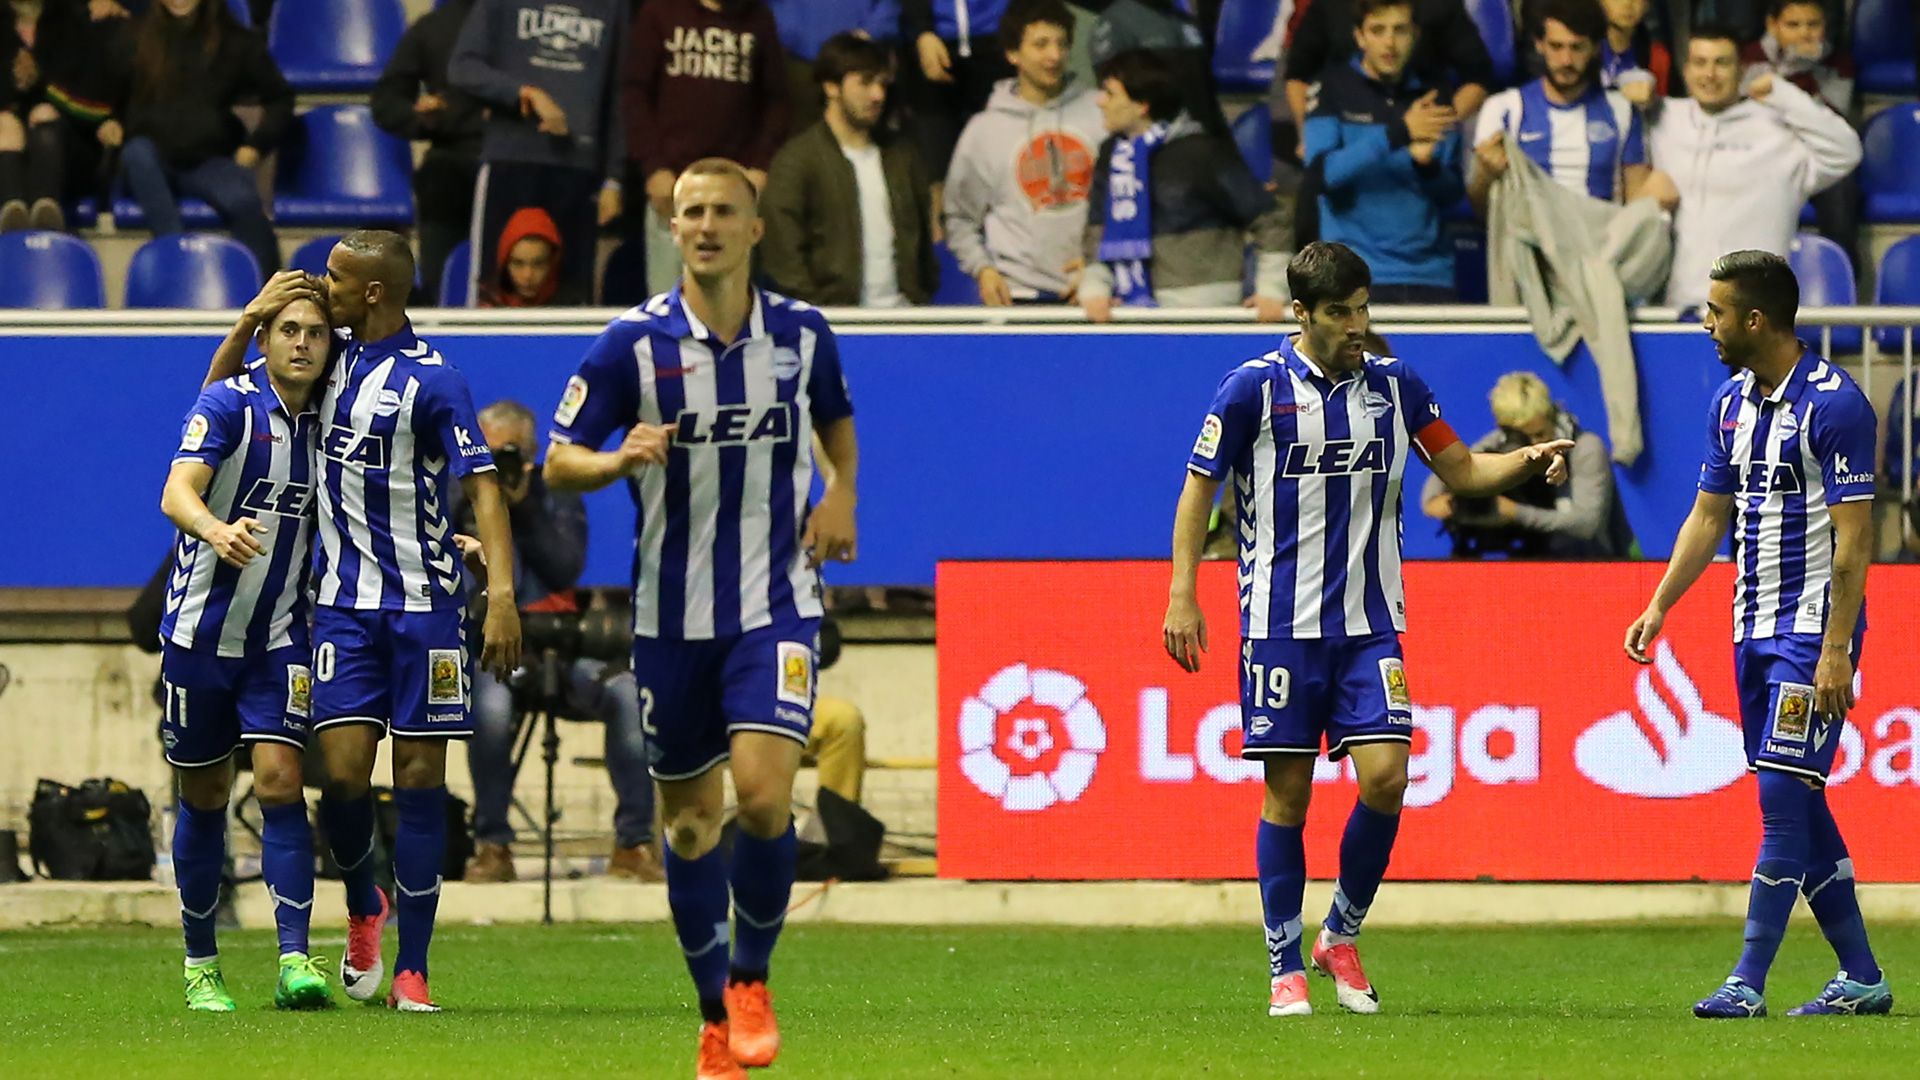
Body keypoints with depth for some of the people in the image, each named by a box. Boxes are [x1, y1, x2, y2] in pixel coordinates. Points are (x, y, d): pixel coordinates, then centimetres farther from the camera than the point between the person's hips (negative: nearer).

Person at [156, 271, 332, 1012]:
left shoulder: (323, 419, 2)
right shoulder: (228, 404, -11)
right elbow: (178, 492, -26)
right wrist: (216, 531, -48)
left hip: (279, 636, 2)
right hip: (200, 634, -2)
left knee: (279, 779, -12)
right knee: (204, 798, 6)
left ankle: (295, 960, -17)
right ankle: (200, 965, 19)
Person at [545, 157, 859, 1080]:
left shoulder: (801, 335, 1)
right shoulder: (634, 343, -6)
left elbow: (837, 418, 23)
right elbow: (559, 463, -2)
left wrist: (841, 494, 5)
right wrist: (620, 459, -23)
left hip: (776, 604, 0)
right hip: (672, 613, 1)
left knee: (762, 791, -18)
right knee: (688, 816, 7)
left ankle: (751, 979, 4)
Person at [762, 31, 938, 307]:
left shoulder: (902, 157, 18)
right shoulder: (795, 161, 1)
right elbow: (783, 257, -4)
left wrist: (923, 300, 10)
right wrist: (817, 313, -12)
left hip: (902, 312, 4)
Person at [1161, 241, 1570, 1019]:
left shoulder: (1394, 385, 5)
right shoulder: (1254, 388, -4)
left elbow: (1462, 471, 14)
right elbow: (1200, 487, 2)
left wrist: (1525, 462, -5)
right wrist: (1182, 594, -5)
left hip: (1370, 625, 2)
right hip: (1281, 624, -2)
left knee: (1385, 777, -11)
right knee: (1287, 795, -2)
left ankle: (1341, 937, 10)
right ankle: (1286, 970, 9)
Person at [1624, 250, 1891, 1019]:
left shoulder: (1833, 404, -14)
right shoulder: (1731, 402, 11)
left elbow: (1854, 536, -16)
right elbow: (1708, 516, 19)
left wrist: (1836, 650, -20)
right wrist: (1658, 609, 11)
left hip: (1814, 629, -8)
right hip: (1755, 629, 8)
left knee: (1785, 797, -11)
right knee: (1798, 806, 8)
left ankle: (1747, 983, -12)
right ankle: (1860, 977, 15)